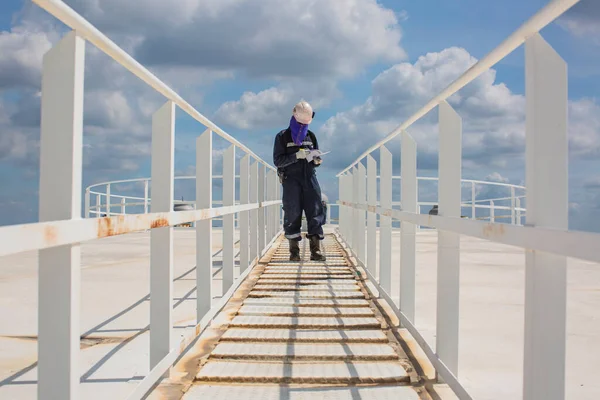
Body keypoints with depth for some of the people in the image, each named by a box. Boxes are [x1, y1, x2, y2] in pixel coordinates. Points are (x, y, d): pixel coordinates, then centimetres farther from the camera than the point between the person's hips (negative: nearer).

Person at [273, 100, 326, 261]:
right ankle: (294, 251, 5)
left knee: (315, 212, -5)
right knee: (292, 215, -2)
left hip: (309, 179, 3)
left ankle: (316, 250, -3)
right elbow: (278, 160, -6)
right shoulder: (282, 137, 1)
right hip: (290, 180, -3)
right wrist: (296, 156, -18)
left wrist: (316, 161, -4)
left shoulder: (311, 136, 13)